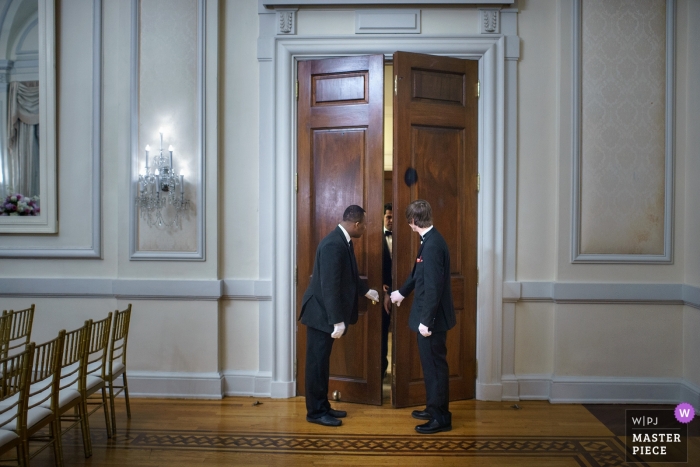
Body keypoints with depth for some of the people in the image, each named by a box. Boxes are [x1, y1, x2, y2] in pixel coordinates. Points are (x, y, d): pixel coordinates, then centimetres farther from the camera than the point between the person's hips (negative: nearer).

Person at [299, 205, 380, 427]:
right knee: (317, 363, 1)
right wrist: (338, 321, -25)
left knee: (322, 362, 16)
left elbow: (349, 276, 23)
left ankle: (322, 406, 26)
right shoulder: (333, 244, -24)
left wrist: (367, 291, 34)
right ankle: (315, 411, 13)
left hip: (327, 312, 10)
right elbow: (330, 286, -26)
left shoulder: (343, 241, 8)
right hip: (321, 312, -10)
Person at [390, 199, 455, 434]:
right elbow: (418, 273, 24)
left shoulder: (432, 245, -22)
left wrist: (426, 320, -21)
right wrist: (402, 292, 37)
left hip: (432, 317, -10)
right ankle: (433, 408, 32)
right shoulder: (430, 240, 9)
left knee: (435, 365, 1)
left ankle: (441, 418, 13)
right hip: (429, 315, 10)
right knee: (431, 364, 19)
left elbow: (433, 287, -25)